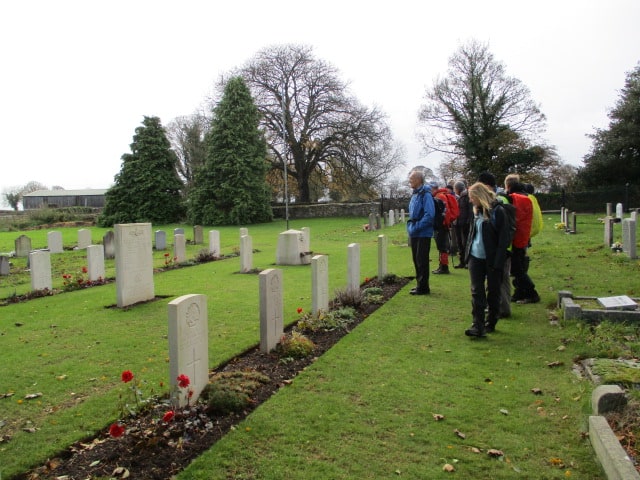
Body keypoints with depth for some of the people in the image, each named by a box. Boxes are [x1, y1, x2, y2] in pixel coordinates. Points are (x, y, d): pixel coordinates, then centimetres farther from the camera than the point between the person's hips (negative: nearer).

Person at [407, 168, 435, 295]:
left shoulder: (425, 194, -15)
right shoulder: (415, 194, 13)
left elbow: (429, 215, -23)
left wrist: (416, 227, -21)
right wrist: (411, 228, 11)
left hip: (423, 234, -9)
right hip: (415, 234, 9)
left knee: (422, 261, -2)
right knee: (416, 260, 15)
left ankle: (423, 287, 7)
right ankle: (420, 284, 27)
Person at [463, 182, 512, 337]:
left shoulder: (497, 211, -11)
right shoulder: (477, 211, 10)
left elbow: (504, 238, -13)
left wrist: (498, 261, -16)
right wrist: (468, 252, 9)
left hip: (492, 259, -6)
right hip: (476, 258, 6)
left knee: (493, 292, 9)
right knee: (477, 292, -1)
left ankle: (490, 323, 22)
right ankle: (478, 326, -2)